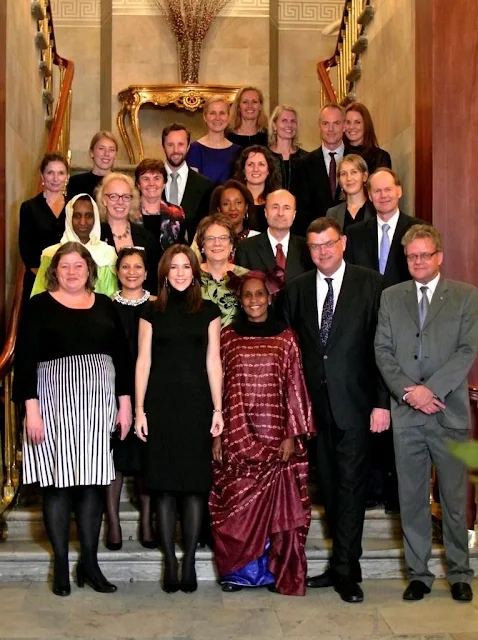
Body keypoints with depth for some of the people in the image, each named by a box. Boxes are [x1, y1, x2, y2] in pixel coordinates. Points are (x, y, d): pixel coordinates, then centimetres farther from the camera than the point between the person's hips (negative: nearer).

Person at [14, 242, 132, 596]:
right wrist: (31, 407, -11)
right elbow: (25, 359, -3)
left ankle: (90, 562, 12)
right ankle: (61, 564, 10)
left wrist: (125, 403, 7)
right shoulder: (40, 306, 2)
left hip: (98, 404, 3)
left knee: (93, 481, 2)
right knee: (58, 481, -1)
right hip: (55, 401, -2)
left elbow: (121, 356, 12)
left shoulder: (105, 306, 11)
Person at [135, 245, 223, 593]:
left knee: (195, 483, 0)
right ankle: (170, 562, 9)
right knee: (165, 484, 2)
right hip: (161, 403, 0)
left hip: (196, 403, 0)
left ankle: (189, 561, 7)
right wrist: (139, 410, -1)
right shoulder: (152, 312, 7)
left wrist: (218, 409, -1)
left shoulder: (208, 311, 8)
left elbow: (213, 361, 5)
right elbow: (143, 362, 5)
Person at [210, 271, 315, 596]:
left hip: (276, 435, -1)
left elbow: (295, 387, 2)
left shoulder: (285, 337, 4)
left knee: (280, 504, 0)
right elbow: (218, 386, 6)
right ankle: (239, 570, 17)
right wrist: (216, 434, 2)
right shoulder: (228, 337, 6)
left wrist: (293, 435, -5)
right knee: (236, 505, 3)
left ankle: (282, 573, 13)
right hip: (237, 435, 1)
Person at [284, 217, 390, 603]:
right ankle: (343, 565, 21)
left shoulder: (371, 285, -1)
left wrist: (382, 402, -9)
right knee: (328, 484, 9)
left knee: (350, 484, -2)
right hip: (315, 404, 4)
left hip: (354, 402, -4)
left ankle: (345, 571, 6)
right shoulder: (298, 289, 10)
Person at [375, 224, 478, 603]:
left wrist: (430, 389, -14)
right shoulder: (391, 297, 10)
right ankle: (418, 574, 18)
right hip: (406, 415, 2)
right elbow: (383, 351, 5)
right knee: (412, 498, 8)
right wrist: (408, 391, -9)